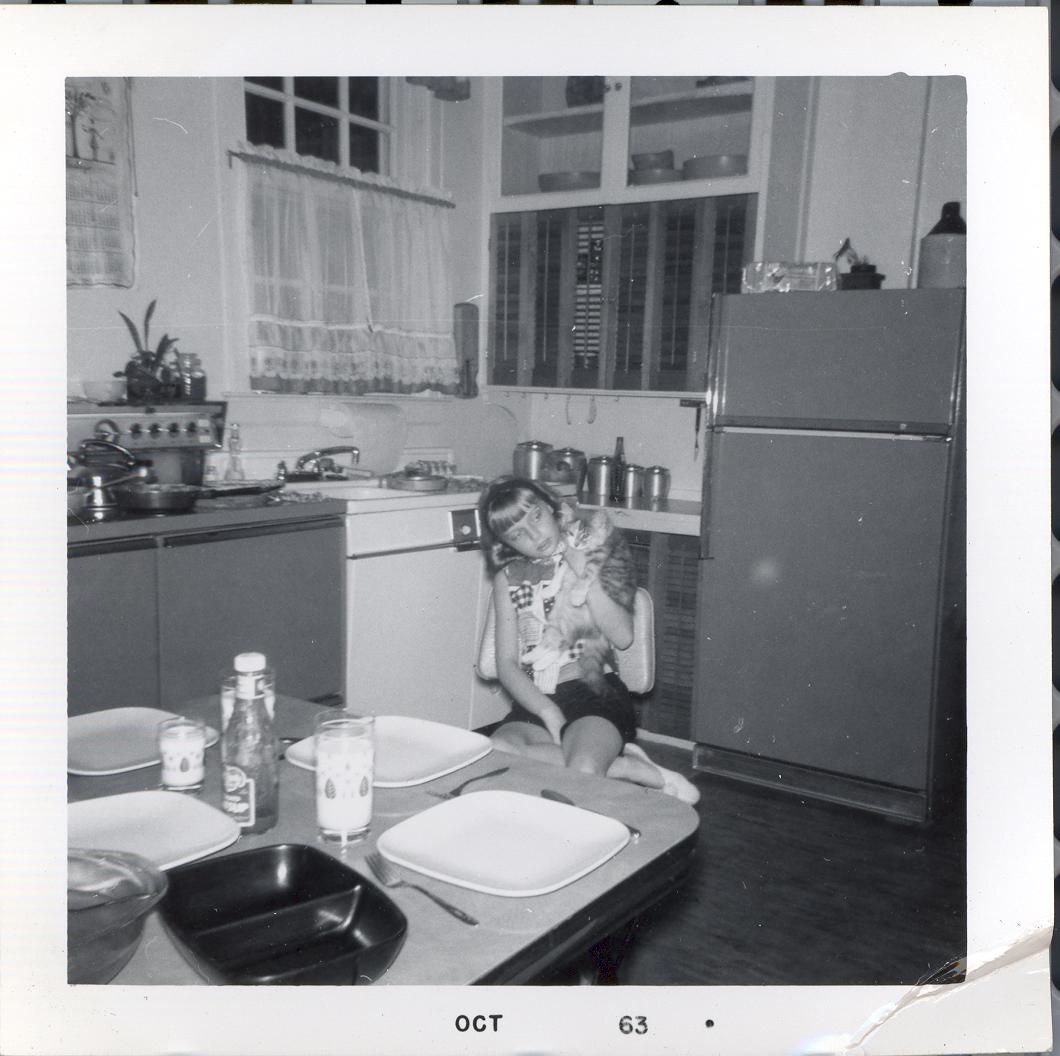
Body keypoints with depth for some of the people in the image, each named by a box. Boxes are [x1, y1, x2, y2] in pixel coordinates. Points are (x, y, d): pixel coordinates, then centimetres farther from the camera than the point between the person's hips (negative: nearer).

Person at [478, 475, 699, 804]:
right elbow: (507, 664, 6)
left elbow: (623, 637, -5)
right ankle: (623, 765, -20)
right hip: (535, 702, 4)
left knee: (582, 771, -36)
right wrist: (548, 712, -10)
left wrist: (585, 575, -11)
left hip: (596, 693, -3)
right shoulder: (508, 579, 13)